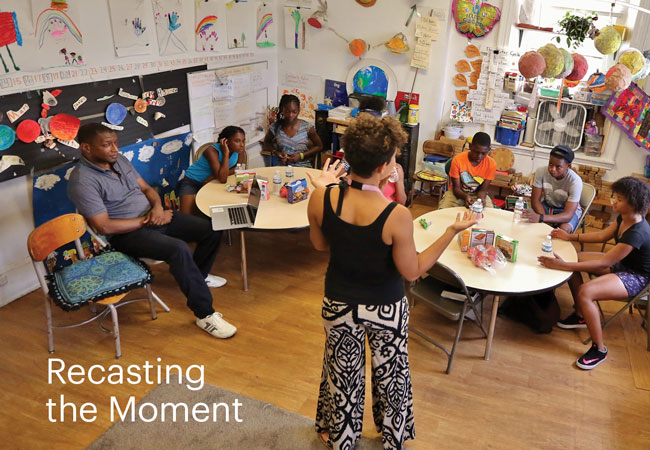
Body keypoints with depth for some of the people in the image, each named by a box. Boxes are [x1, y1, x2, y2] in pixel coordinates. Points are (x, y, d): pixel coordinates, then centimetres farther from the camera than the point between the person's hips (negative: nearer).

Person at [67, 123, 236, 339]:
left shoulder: (119, 159, 7)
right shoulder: (82, 181, -17)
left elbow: (146, 188, 13)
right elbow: (105, 226, -21)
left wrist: (157, 206, -10)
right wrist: (146, 221, -16)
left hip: (153, 216, 8)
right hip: (127, 233, -8)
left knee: (211, 229, -1)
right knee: (178, 249, -35)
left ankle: (198, 275, 27)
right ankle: (205, 315, -24)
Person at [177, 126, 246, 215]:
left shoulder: (240, 149, -14)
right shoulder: (212, 150, -28)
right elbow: (222, 179, -36)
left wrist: (214, 176, -18)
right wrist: (226, 154, -37)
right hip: (192, 181, -5)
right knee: (187, 217, -19)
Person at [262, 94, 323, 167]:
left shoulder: (307, 127, -4)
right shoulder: (276, 127, 0)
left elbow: (319, 146, 5)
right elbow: (266, 143, 17)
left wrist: (301, 155, -8)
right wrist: (276, 152, -4)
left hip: (302, 165, -1)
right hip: (281, 166, 1)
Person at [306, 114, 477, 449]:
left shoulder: (321, 200, -21)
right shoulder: (397, 216, -30)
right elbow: (412, 272, -16)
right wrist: (451, 232, -12)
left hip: (339, 305, 2)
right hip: (386, 308, -2)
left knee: (342, 370, 25)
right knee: (390, 371, 25)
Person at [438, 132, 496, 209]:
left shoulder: (491, 164, -14)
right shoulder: (458, 160, -20)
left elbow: (483, 189, -10)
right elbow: (456, 187, -15)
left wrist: (481, 199, -34)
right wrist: (465, 197, -37)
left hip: (477, 194, 2)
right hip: (458, 193, -2)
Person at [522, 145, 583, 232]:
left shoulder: (575, 181, -30)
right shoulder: (541, 172, -21)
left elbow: (568, 215, -36)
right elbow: (535, 200, -14)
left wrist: (541, 218, -52)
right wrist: (545, 222, -31)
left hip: (569, 210, -3)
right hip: (546, 205, 3)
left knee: (564, 229, -36)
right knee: (524, 217, -25)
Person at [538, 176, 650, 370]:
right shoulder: (624, 218, -5)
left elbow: (604, 262, -34)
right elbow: (602, 236, 12)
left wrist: (564, 266, -39)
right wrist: (570, 236, 6)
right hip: (620, 263, 10)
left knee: (585, 292, -30)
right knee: (573, 257, 4)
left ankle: (599, 350, -11)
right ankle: (580, 316, 14)